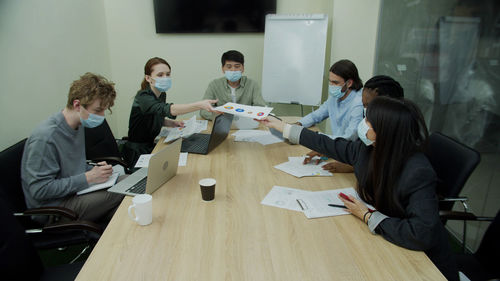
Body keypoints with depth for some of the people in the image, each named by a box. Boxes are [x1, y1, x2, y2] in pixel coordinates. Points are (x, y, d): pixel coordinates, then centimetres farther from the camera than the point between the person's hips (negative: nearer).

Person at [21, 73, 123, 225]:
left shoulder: (78, 125, 4)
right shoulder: (45, 138, -25)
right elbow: (39, 189, -24)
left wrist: (94, 169, -2)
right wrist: (87, 178, -22)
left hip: (75, 190, 9)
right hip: (53, 207, -9)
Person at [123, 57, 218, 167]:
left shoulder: (162, 95, 4)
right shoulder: (143, 97, -22)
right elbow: (167, 109, -42)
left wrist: (171, 123, 1)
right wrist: (200, 105, -54)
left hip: (151, 147, 8)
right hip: (137, 154, -7)